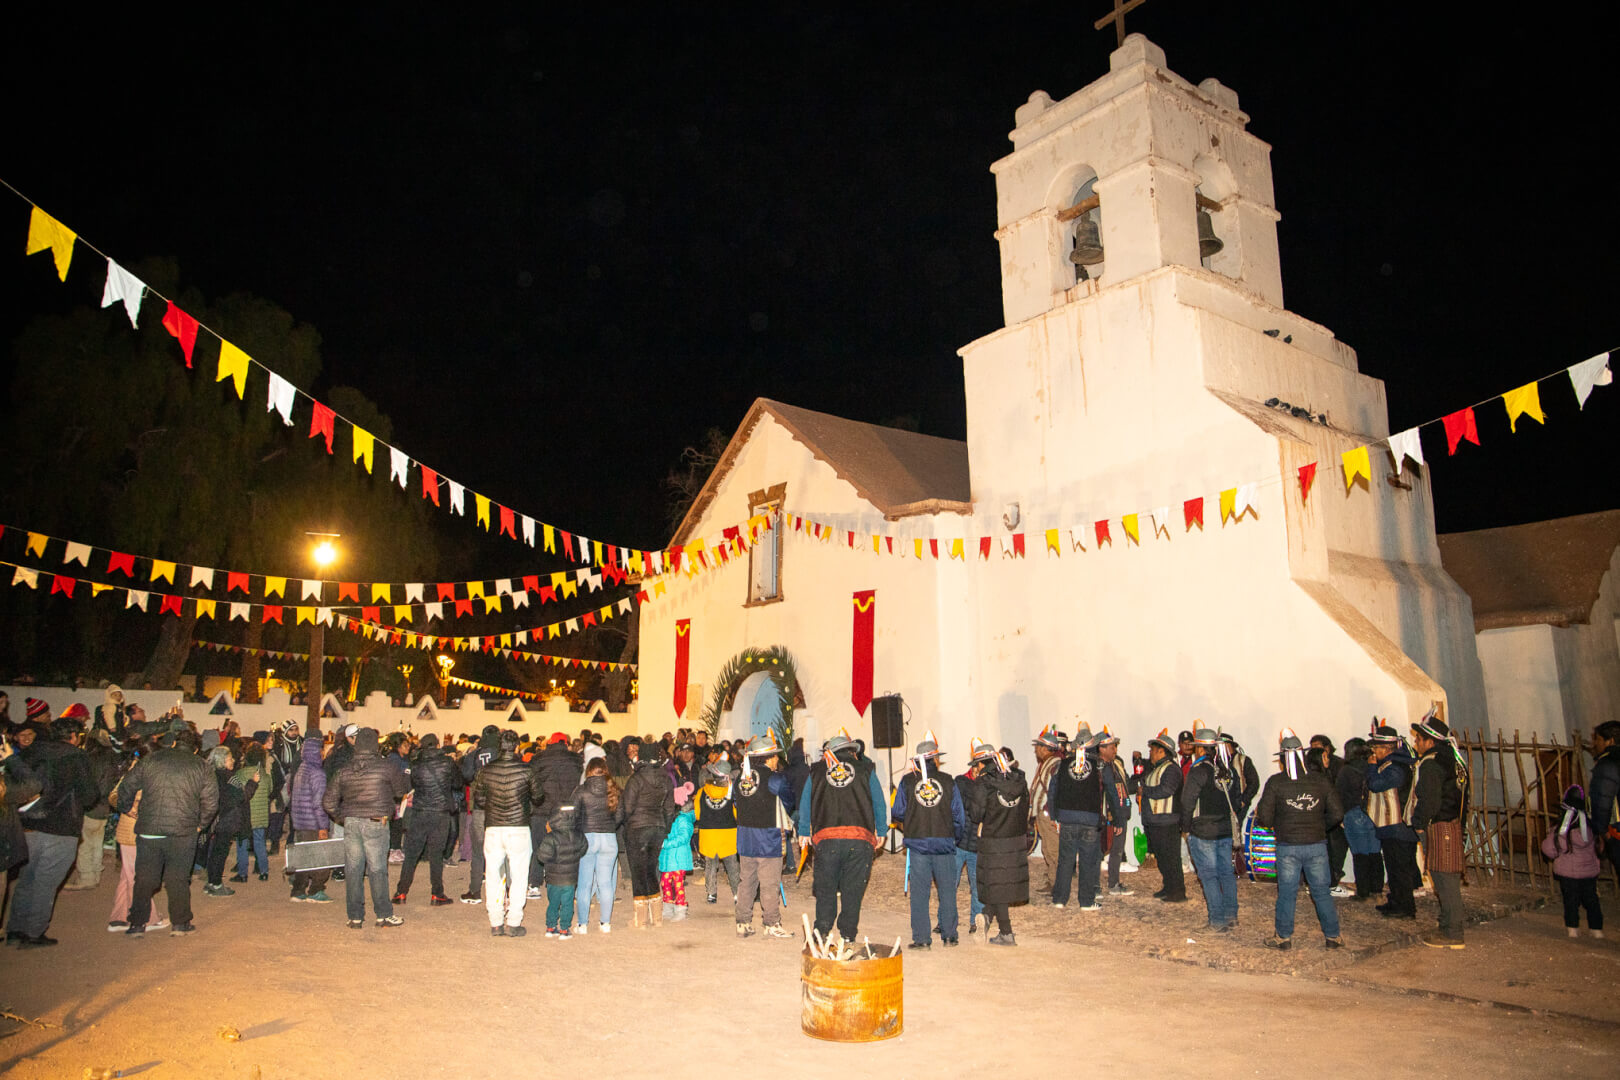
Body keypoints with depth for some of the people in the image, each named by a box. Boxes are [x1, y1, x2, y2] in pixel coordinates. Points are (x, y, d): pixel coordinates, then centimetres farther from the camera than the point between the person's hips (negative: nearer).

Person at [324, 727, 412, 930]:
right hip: (375, 823, -3)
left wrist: (342, 818, 18)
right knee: (377, 869, 3)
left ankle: (355, 917, 14)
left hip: (351, 823, 3)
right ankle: (383, 914, 9)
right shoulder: (385, 768, -8)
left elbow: (328, 802, 6)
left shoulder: (343, 772, 4)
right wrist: (405, 777, 25)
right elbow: (402, 790, 6)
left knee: (352, 869, 9)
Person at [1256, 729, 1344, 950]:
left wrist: (1275, 824, 16)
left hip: (1287, 846, -2)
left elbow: (1264, 817, -7)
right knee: (1322, 892, 13)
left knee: (1286, 893, 8)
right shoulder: (1321, 780, -1)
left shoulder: (1275, 782, -8)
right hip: (1317, 844, 2)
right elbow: (1337, 814, 2)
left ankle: (1284, 936, 17)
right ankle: (1333, 936, 22)